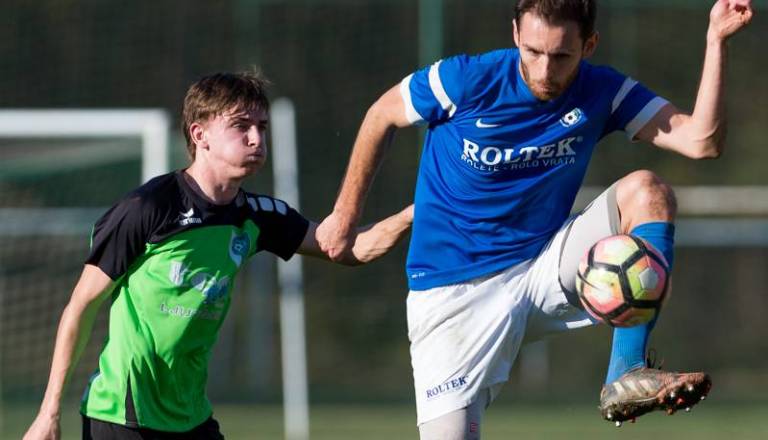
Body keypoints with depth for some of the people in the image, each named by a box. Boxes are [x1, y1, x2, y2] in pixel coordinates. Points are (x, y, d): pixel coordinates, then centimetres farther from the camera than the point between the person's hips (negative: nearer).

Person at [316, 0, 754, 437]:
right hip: (453, 293, -3)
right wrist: (346, 216, 9)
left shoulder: (602, 92, -7)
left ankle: (627, 375, -24)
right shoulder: (468, 81, -15)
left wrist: (716, 40, -26)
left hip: (541, 271, 3)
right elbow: (383, 116, 3)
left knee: (647, 192, -20)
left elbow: (702, 141, -18)